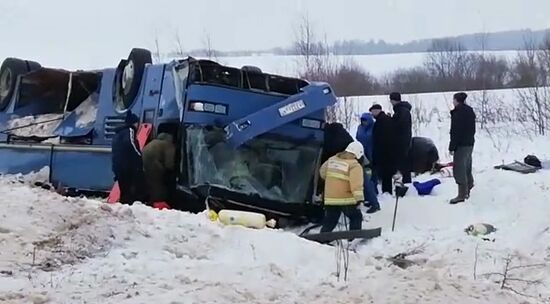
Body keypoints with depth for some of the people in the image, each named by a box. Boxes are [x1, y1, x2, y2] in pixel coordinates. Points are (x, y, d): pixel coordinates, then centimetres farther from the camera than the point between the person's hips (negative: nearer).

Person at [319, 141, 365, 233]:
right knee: (356, 218, 13)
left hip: (329, 199, 5)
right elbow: (356, 184, -21)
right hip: (346, 200, -5)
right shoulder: (354, 166, -11)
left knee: (329, 222, 14)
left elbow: (322, 172, 22)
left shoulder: (332, 159, 9)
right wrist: (359, 198, -24)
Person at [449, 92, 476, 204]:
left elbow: (455, 132, -21)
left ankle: (462, 195, -8)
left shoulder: (458, 113, -19)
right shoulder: (470, 111, 12)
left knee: (459, 169, -7)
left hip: (461, 145, -10)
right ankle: (467, 191, 30)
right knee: (467, 169, 19)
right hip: (470, 143, 10)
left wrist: (452, 147, -17)